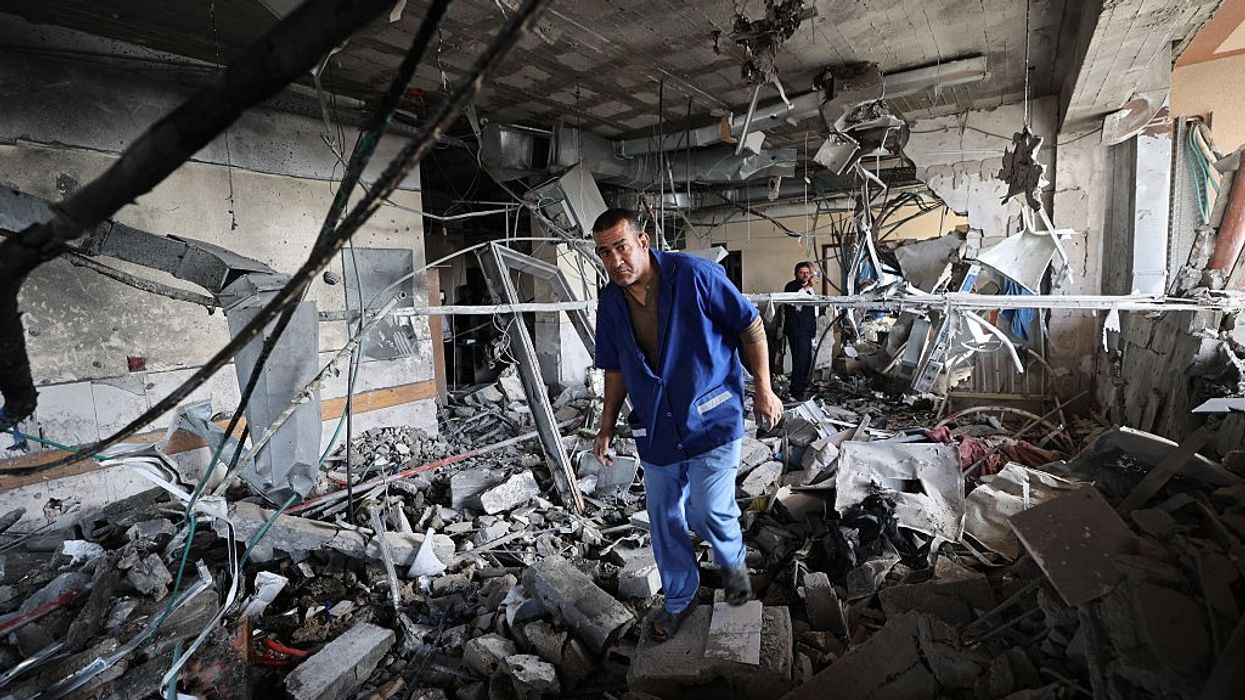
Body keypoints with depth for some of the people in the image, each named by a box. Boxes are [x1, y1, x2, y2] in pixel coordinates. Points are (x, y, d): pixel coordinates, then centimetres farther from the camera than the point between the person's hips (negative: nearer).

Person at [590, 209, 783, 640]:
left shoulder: (693, 275, -15)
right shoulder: (610, 303, 0)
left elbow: (750, 326, -7)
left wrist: (763, 390, -6)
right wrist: (607, 425, 9)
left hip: (711, 419, -4)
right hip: (655, 428, 5)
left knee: (708, 511, -8)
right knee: (664, 522, 13)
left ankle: (733, 564, 29)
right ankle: (679, 599, 37)